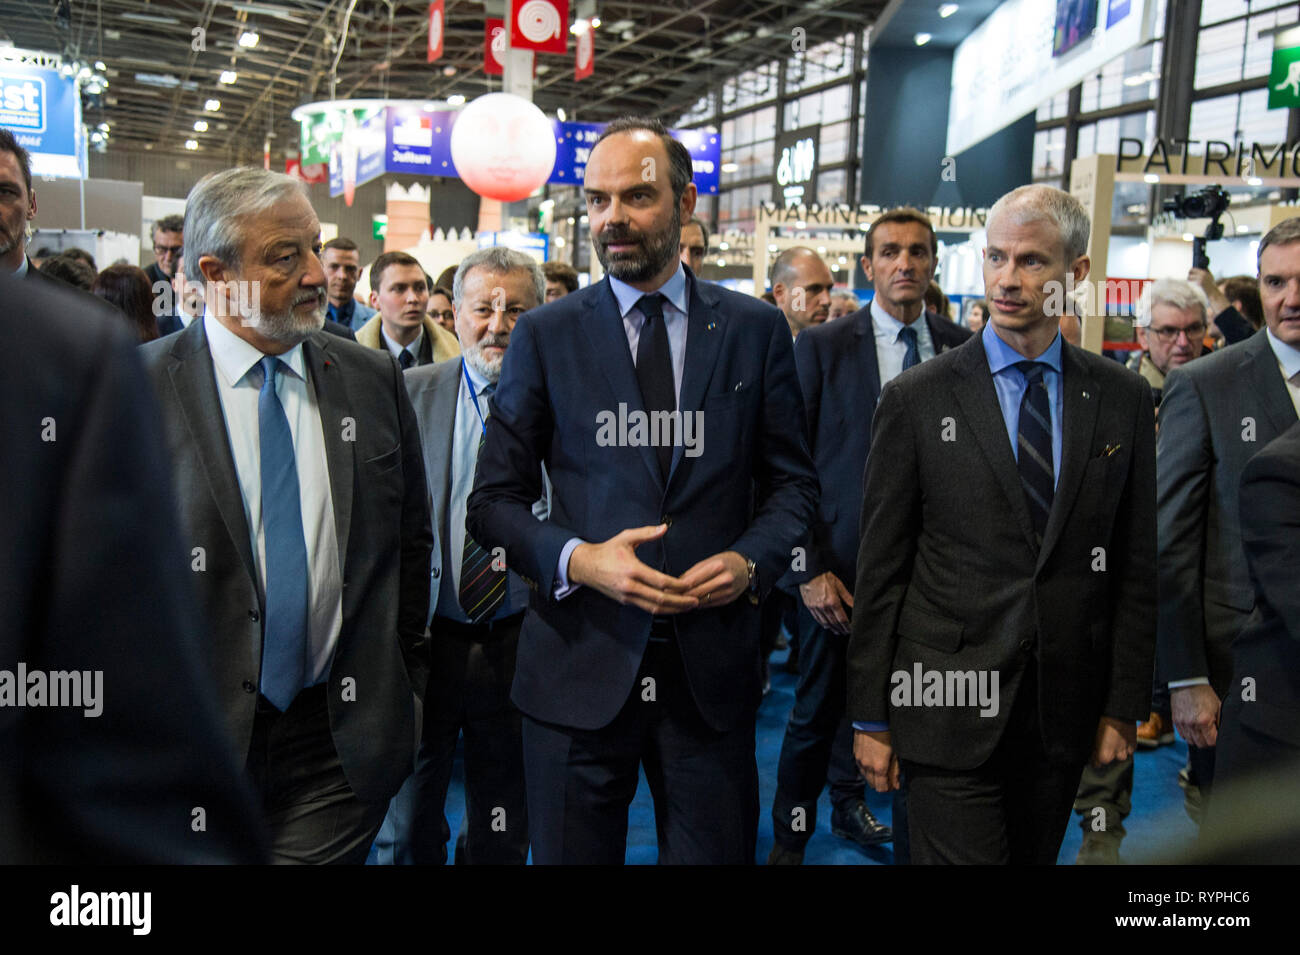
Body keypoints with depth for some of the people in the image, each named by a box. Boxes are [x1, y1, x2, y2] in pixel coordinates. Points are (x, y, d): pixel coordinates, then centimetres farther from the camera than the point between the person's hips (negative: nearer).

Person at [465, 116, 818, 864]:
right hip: (579, 665, 0)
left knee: (718, 850, 13)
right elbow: (493, 499, 2)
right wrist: (575, 558, -15)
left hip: (712, 667, 1)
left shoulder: (756, 330, 4)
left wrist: (751, 561, -11)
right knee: (573, 852, 13)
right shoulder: (545, 336, 2)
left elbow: (794, 481, 8)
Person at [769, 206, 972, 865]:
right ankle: (792, 834, 32)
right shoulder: (821, 346, -4)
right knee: (820, 707, 9)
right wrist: (809, 569, -11)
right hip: (841, 566, -3)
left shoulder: (961, 348, 3)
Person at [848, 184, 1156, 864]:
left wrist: (1123, 706, 6)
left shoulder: (1122, 399, 4)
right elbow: (880, 568, -3)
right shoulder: (916, 399, -4)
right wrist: (870, 717, -3)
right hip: (949, 708, -3)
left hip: (1065, 711, 3)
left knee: (1037, 857, 15)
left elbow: (1134, 565, 7)